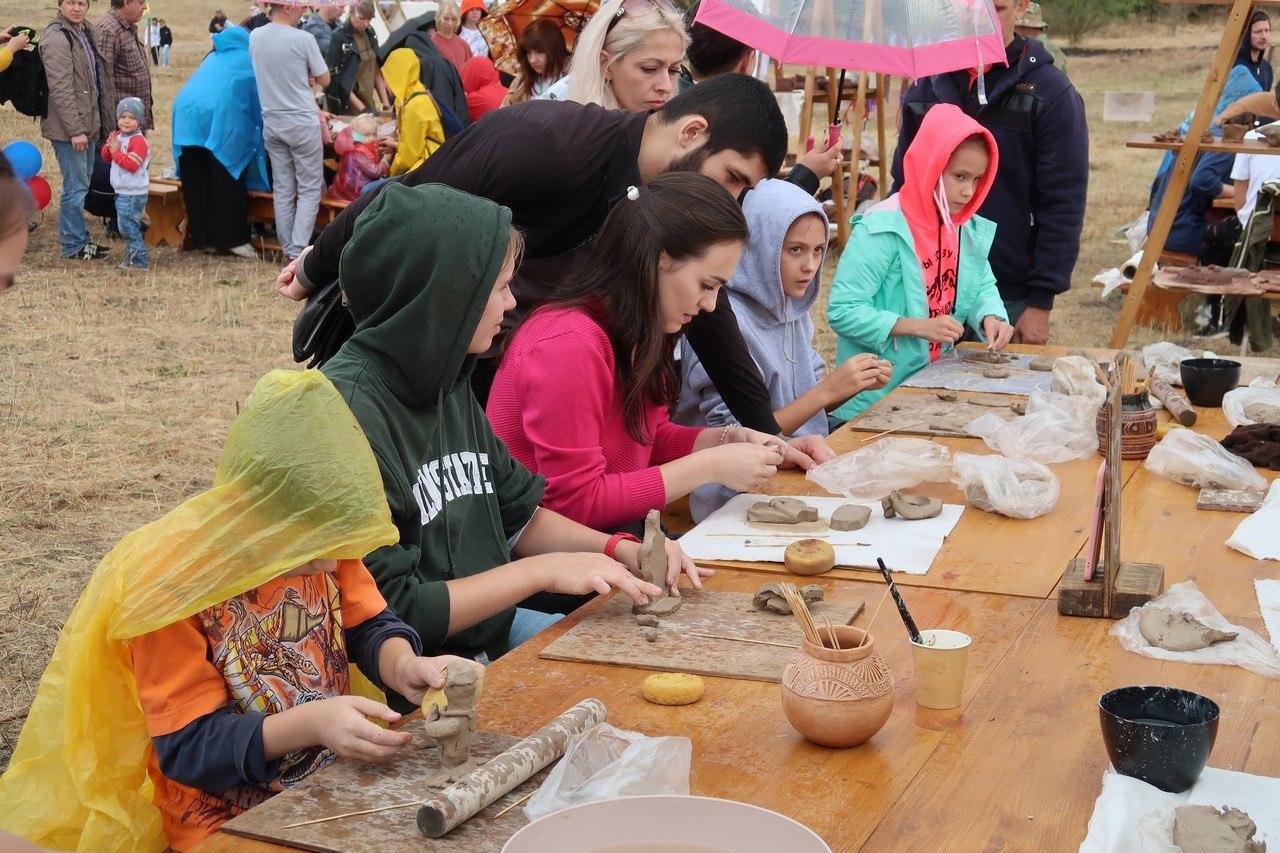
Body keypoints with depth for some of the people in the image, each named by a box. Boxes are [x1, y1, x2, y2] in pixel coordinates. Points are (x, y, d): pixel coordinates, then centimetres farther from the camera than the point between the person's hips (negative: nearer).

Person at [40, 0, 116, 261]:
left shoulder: (87, 33, 13)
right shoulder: (56, 38, -15)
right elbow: (60, 89, -19)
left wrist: (105, 122, 18)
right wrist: (75, 130, -21)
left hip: (88, 125, 9)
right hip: (69, 129, -9)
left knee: (82, 183, 15)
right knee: (76, 186, -3)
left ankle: (79, 239, 25)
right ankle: (72, 245, 6)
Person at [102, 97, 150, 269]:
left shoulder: (138, 141, -17)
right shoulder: (118, 136, 11)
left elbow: (131, 165, -24)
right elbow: (105, 156, 14)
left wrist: (116, 151, -20)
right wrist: (109, 147, -6)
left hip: (133, 194, -9)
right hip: (122, 191, 9)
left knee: (127, 225, -8)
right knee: (130, 225, 17)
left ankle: (139, 260, -2)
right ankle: (133, 254, 28)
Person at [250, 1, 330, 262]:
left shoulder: (255, 37, 1)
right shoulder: (302, 39, -15)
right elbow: (324, 81, -4)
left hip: (271, 122, 5)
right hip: (302, 123, -5)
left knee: (282, 189, 10)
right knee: (310, 188, 2)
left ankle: (288, 250, 13)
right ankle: (299, 250, -7)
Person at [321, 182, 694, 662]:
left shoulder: (447, 384, 6)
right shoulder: (351, 413, -23)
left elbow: (517, 514, 17)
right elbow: (391, 610, -24)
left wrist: (620, 550, 1)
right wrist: (543, 571, -18)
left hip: (494, 630, 9)